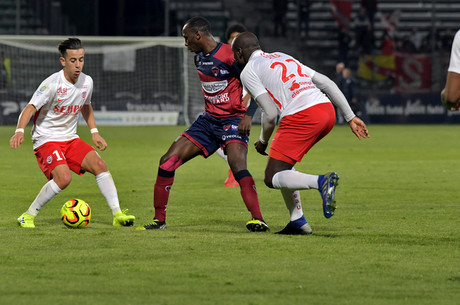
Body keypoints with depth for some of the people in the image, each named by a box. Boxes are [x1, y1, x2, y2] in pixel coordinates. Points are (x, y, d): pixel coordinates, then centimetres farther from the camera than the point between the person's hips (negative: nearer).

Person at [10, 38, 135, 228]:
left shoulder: (87, 82, 1)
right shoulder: (52, 84, -18)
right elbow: (30, 108, -24)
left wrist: (94, 132, 15)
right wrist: (20, 131, -40)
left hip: (71, 139, 6)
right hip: (46, 140, -6)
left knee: (99, 164, -15)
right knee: (64, 177, -27)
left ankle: (117, 214, -14)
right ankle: (28, 216, -12)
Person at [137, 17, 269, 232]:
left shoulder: (229, 56, -16)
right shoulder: (199, 58, 10)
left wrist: (248, 115, -23)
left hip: (232, 120, -8)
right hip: (208, 119, 8)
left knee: (237, 164, -32)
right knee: (167, 161, 0)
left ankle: (257, 220, -32)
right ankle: (159, 219, 9)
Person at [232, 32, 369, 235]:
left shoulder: (248, 71, 7)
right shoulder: (284, 58, 29)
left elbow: (270, 114, -3)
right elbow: (326, 83, 22)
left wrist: (263, 141, 16)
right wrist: (351, 117, 22)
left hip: (301, 117, -8)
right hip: (327, 111, 8)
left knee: (272, 178, -1)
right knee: (283, 164, 25)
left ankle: (322, 182, -26)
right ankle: (298, 222, 17)